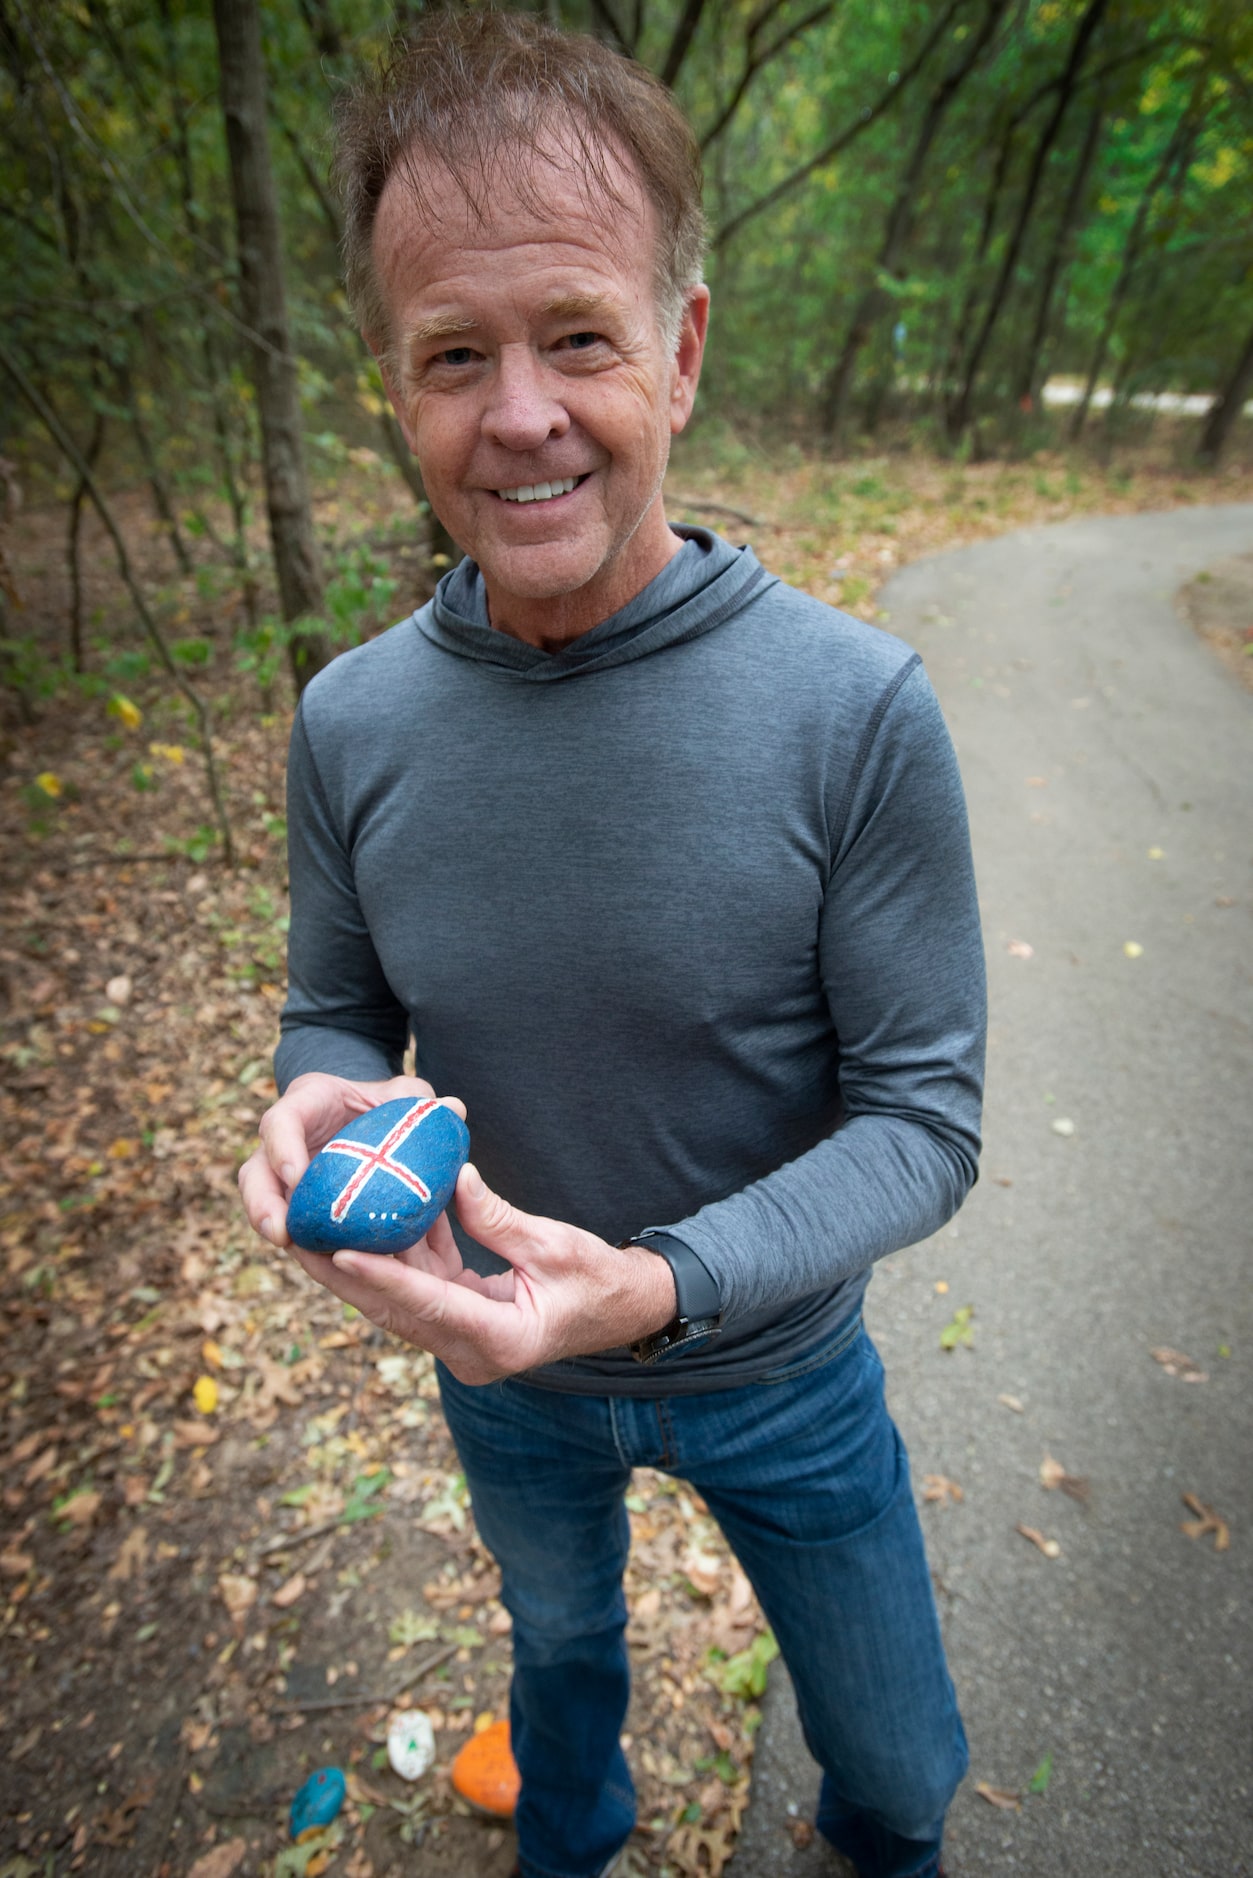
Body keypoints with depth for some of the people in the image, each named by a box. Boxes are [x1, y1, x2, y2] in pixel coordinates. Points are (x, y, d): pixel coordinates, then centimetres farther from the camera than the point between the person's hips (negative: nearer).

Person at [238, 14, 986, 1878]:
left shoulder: (858, 709, -26)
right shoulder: (351, 720, -16)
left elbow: (922, 1117, -21)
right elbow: (337, 1012, -3)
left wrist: (656, 1286, -36)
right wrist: (323, 1109, -26)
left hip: (776, 1371, -1)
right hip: (500, 1374, 3)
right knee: (560, 1640, 36)